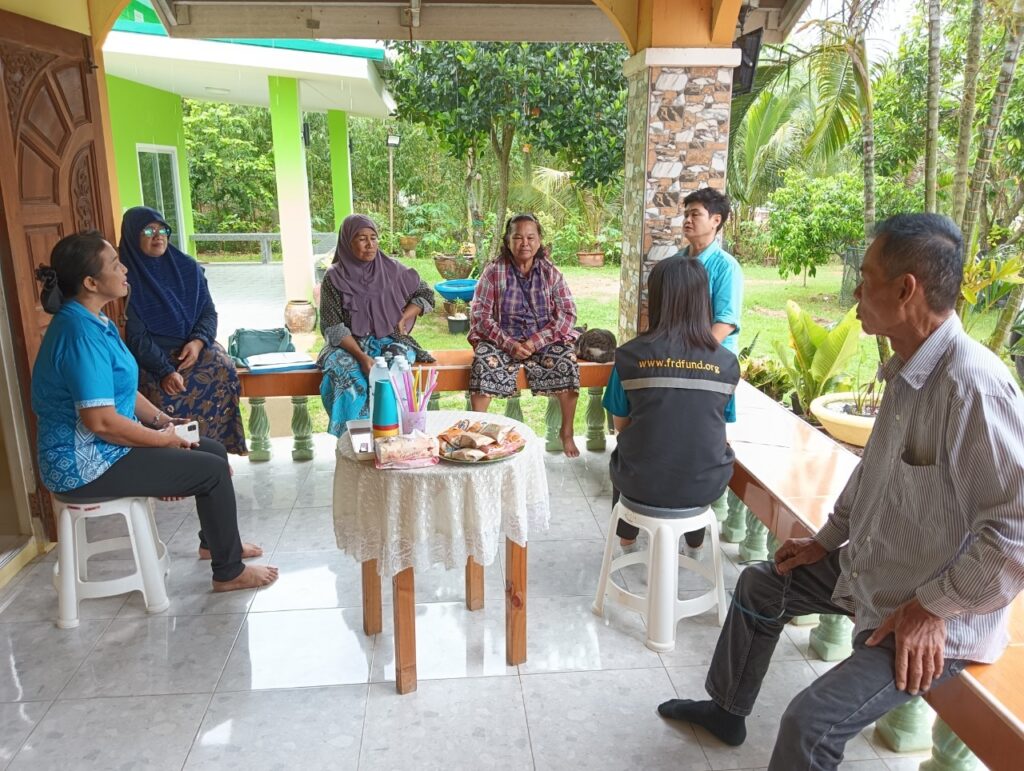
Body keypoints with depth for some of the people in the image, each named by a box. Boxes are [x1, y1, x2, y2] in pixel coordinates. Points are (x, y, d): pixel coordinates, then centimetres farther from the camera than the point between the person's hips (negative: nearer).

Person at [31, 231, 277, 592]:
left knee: (214, 450, 12)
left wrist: (161, 419, 4)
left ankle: (215, 541, 31)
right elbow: (101, 421, -28)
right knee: (213, 470, -10)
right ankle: (229, 572, 5)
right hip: (88, 464, -10)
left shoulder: (93, 321, 7)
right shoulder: (80, 333, -25)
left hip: (106, 445, 10)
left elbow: (119, 389, 17)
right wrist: (161, 439, -15)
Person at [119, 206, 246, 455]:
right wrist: (165, 371, -25)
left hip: (196, 346, 3)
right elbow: (136, 337, -11)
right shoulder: (127, 278, -6)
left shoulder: (187, 267, 7)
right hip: (153, 356, -3)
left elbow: (209, 312, 6)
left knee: (223, 371, -27)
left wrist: (198, 341, -15)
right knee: (163, 392, -32)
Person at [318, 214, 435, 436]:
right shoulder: (335, 278, -4)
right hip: (349, 345, -1)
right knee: (349, 377, -35)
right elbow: (333, 327, -8)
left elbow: (426, 294, 12)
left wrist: (403, 319, -5)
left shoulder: (391, 269, 2)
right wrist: (361, 355, -23)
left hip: (389, 342, 1)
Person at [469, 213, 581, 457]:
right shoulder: (494, 271, 0)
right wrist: (509, 344, -19)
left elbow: (567, 314, -2)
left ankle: (566, 432, -9)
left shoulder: (551, 272, 3)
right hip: (502, 340, -1)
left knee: (567, 361, -27)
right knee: (483, 361, -31)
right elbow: (480, 314, -5)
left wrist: (536, 341, -16)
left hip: (545, 340, 1)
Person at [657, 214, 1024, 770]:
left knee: (811, 723, -22)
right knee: (760, 584, 22)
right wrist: (827, 540, 13)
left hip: (935, 617, -9)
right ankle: (726, 710, 42)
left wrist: (933, 609, -23)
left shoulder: (975, 386, -30)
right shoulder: (907, 368, 0)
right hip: (867, 569, 10)